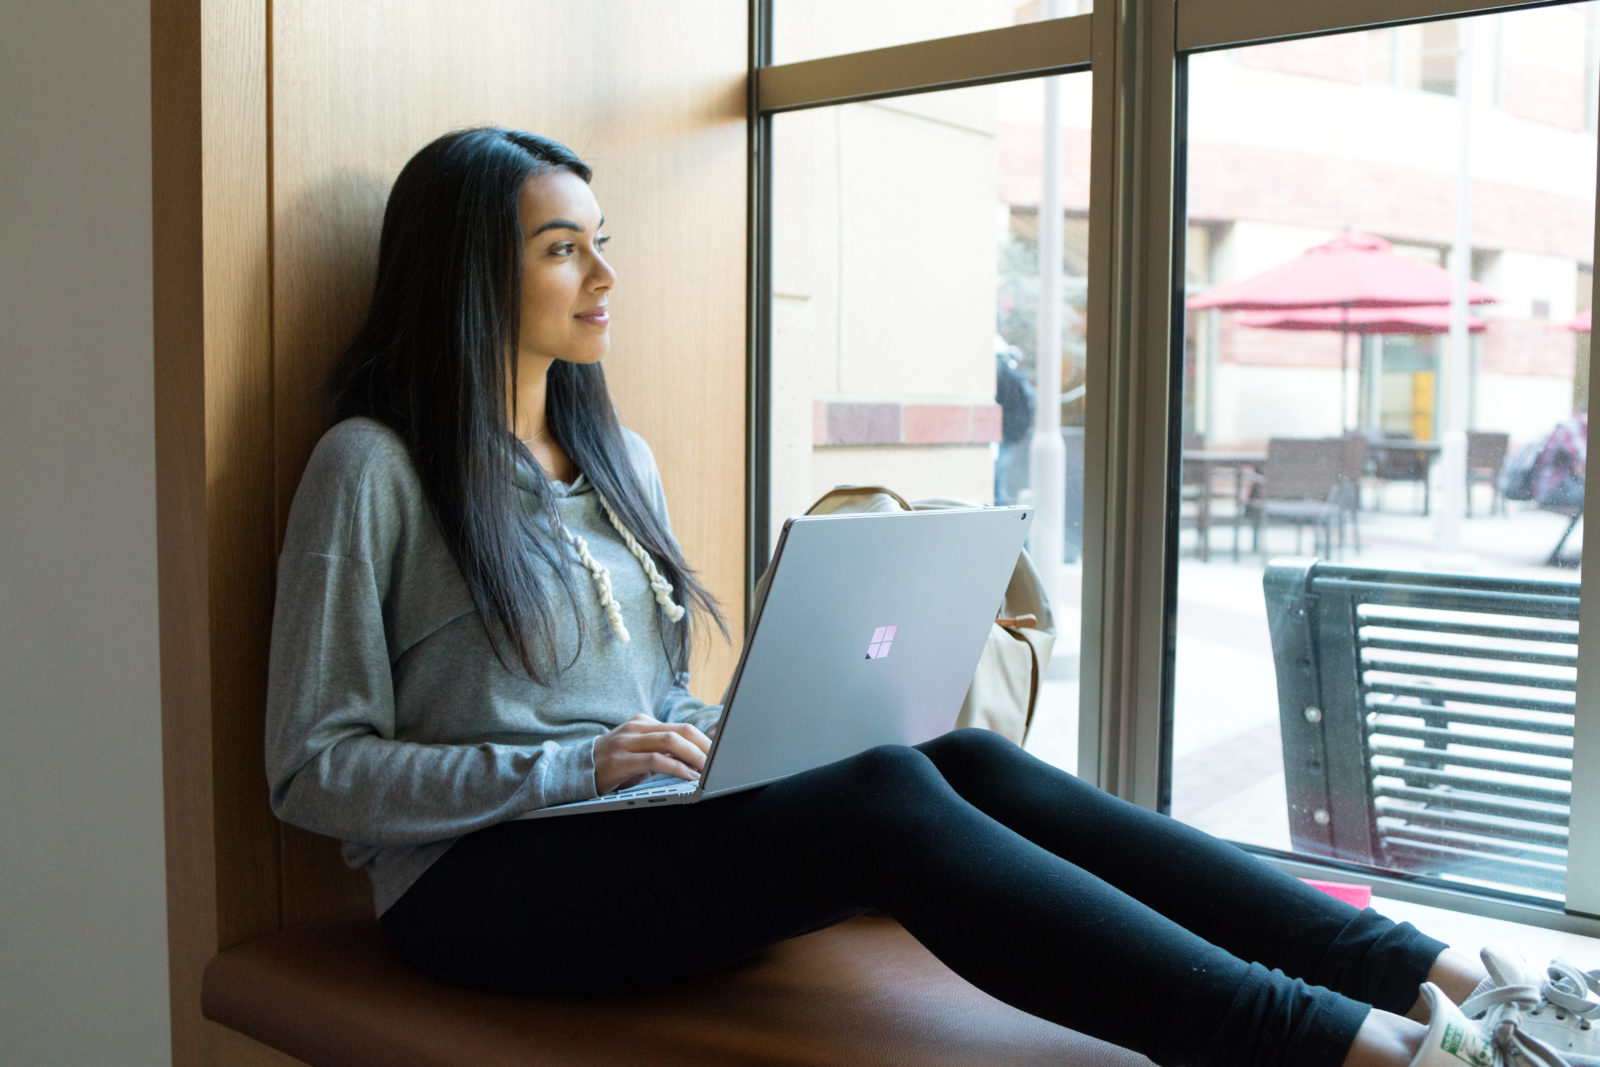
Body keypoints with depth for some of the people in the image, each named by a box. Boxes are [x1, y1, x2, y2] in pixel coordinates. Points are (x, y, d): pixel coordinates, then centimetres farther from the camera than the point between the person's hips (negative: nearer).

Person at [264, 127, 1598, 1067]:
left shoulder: (619, 459, 16)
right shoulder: (374, 466, -5)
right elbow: (315, 771, -8)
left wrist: (712, 739, -2)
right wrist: (569, 768, -18)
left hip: (643, 824, 6)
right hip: (487, 872, -6)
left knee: (962, 758, -21)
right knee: (886, 797, -30)